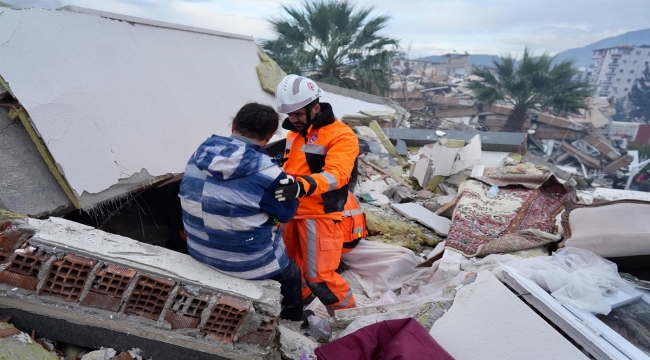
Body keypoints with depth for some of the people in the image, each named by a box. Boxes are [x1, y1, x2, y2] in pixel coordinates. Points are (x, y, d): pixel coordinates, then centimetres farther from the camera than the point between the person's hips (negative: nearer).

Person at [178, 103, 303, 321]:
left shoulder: (199, 156, -7)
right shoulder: (266, 173, -25)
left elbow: (189, 199, 6)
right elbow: (287, 213, -11)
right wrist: (288, 185, 4)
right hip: (249, 263, -6)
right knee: (292, 274, 25)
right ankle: (293, 321, 43)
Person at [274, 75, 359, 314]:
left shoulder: (341, 135, -14)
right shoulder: (294, 133, 11)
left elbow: (335, 175, -29)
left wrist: (302, 187, -45)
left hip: (320, 216, -8)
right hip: (293, 212, 8)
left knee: (319, 276, -5)